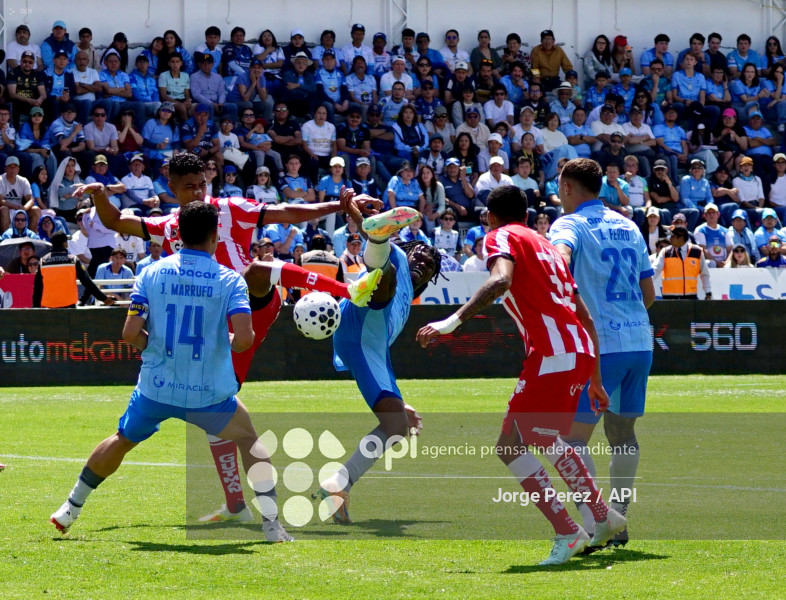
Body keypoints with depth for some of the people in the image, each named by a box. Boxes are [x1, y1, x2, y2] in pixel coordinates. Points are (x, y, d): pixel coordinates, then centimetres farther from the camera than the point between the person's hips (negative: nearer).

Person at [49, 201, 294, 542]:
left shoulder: (152, 273, -2)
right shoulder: (230, 280, -7)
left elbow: (130, 334, -7)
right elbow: (244, 338, -19)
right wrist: (225, 344, 4)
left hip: (156, 387, 2)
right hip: (209, 394, -2)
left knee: (120, 442, 26)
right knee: (249, 440, 19)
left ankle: (70, 509, 35)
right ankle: (271, 524, 7)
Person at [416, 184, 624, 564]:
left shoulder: (502, 237, 2)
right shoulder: (544, 245, 25)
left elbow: (501, 279, -22)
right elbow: (584, 316, 25)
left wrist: (454, 321, -24)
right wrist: (594, 380, 30)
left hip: (553, 354, -9)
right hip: (581, 350, 9)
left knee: (511, 445, -6)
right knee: (548, 442, 27)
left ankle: (568, 534, -11)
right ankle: (604, 518, 35)